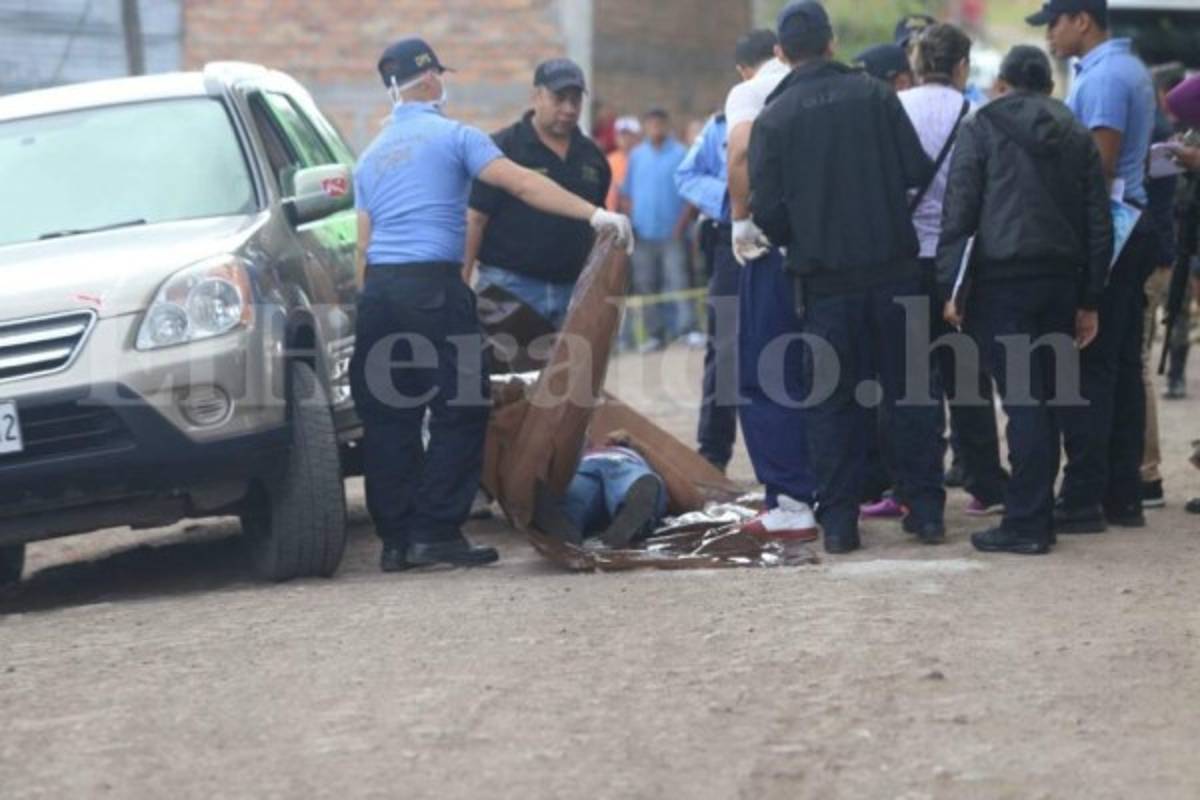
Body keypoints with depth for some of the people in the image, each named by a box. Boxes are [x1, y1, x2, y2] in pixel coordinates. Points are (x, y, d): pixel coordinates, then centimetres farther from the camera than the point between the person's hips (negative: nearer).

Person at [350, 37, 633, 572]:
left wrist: (368, 304, 21)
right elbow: (521, 184, -9)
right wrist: (595, 215, -11)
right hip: (433, 286, -7)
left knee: (388, 419, 8)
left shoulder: (372, 155, 20)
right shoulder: (453, 137, 1)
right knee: (460, 411, -2)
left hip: (378, 288, 7)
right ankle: (435, 532, -7)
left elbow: (364, 243, 17)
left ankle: (395, 539, 8)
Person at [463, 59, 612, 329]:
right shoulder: (504, 148, -5)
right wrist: (463, 281, -13)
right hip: (511, 285, -5)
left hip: (573, 289, 6)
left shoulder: (592, 156, 12)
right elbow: (476, 218, -7)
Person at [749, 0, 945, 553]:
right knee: (909, 391, 10)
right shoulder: (874, 95, -2)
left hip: (823, 279, -1)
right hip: (893, 268, 1)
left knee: (830, 402, 7)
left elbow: (767, 212, -7)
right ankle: (926, 511, 10)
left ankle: (839, 521, 4)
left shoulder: (773, 119, -5)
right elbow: (918, 171, -4)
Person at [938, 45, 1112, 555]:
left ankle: (1027, 523, -8)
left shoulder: (982, 128, 2)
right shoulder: (1076, 135, 13)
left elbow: (958, 212, -5)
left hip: (1001, 281, -4)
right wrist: (1090, 300, 16)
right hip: (1060, 282, 4)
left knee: (1022, 399, -7)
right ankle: (1035, 515, 13)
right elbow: (1098, 222, 12)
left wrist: (950, 288, -3)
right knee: (1044, 399, 10)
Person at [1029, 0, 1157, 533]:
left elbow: (1101, 165, -20)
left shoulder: (1103, 78, -14)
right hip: (1132, 229, 10)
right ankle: (1123, 496, 13)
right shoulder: (1130, 70, 17)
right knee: (1123, 368, 10)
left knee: (1088, 370, -8)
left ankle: (1083, 499, -8)